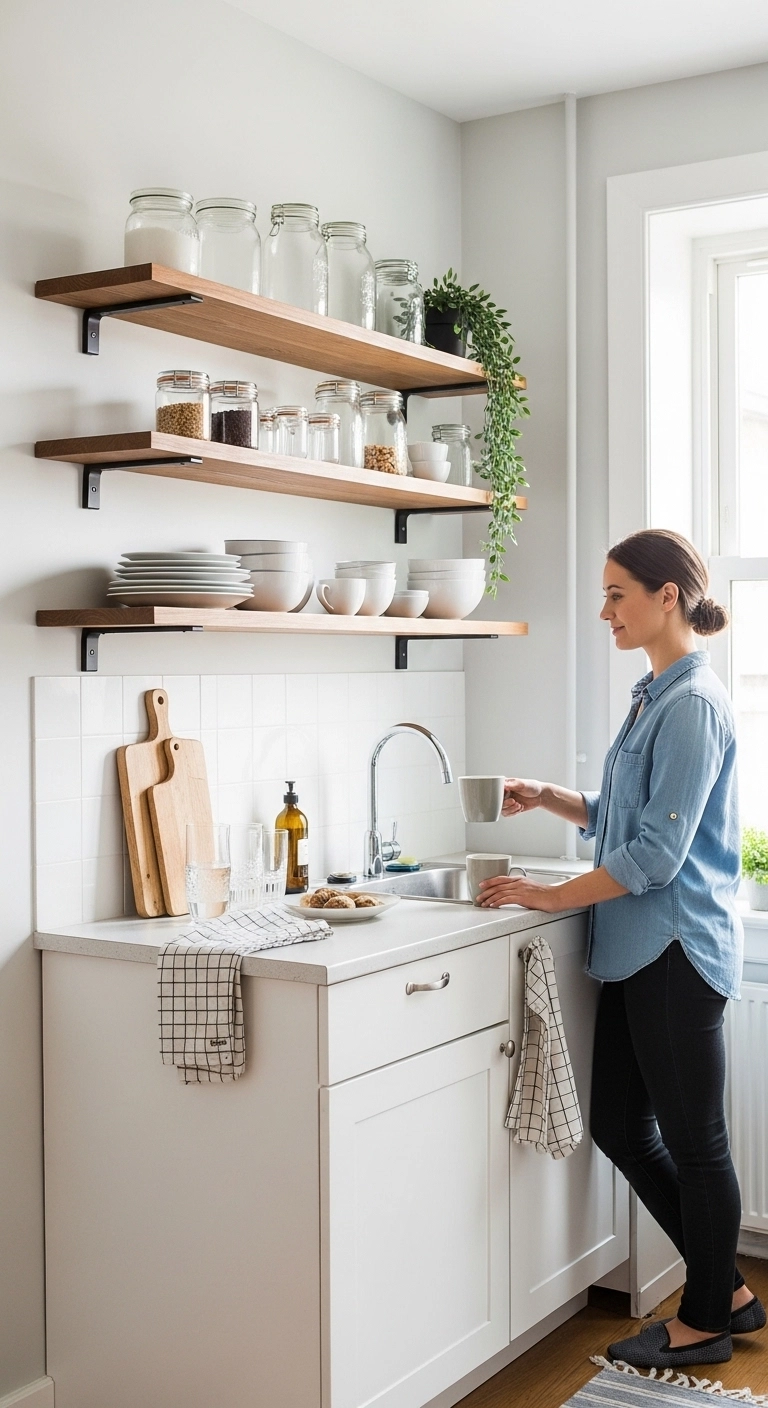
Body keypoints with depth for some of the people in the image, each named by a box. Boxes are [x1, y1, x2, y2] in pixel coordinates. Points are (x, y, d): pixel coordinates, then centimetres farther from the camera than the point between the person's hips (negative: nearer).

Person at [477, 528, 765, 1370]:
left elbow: (657, 852, -20)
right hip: (637, 951, 10)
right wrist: (549, 798, 6)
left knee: (694, 1141, 5)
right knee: (619, 1126, 15)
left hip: (676, 950, -10)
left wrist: (552, 897, -14)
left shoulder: (694, 705, -16)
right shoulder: (653, 697, 12)